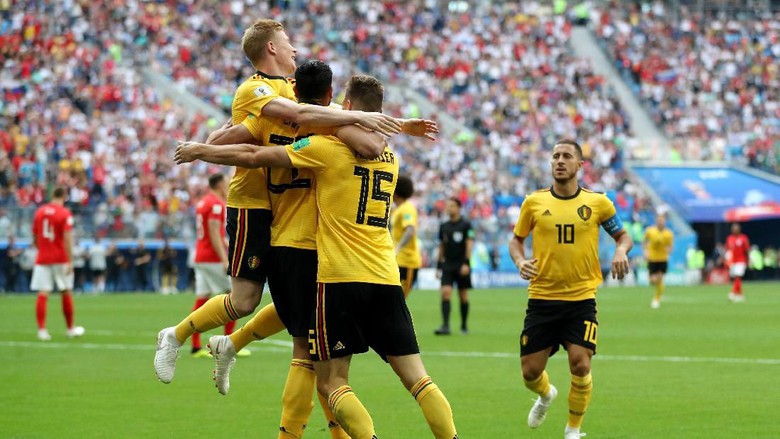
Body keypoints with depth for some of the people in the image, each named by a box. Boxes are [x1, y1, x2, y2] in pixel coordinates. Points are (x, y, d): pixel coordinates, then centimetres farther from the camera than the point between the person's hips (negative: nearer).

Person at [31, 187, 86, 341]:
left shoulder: (39, 211, 6)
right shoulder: (65, 214, -7)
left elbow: (34, 238, 15)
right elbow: (67, 238, -15)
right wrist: (70, 261, -16)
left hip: (42, 259, 3)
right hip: (60, 258, -3)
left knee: (43, 294, -4)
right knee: (66, 293, 11)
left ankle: (42, 329, -14)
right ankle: (70, 328, 20)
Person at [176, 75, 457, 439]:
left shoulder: (329, 147, -3)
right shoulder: (389, 158, 14)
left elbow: (254, 156, 0)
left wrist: (200, 150, 15)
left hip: (341, 278, -5)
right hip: (386, 278, 5)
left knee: (331, 382, 1)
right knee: (416, 377, 3)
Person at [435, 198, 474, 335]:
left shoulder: (465, 225, -2)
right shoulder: (443, 226, 10)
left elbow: (469, 245, -7)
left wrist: (466, 263, -17)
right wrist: (439, 265, 15)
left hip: (462, 266, -3)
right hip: (447, 266, 3)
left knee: (463, 296, 5)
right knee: (445, 292, -12)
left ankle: (464, 325, 18)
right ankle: (445, 325, -18)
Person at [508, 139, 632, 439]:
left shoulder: (597, 203, 1)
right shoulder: (534, 202, 3)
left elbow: (623, 235, 14)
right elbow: (516, 240, 15)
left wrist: (621, 250, -9)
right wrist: (520, 260, -6)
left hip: (581, 299, -1)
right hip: (541, 298, 1)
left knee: (580, 364, -15)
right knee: (530, 371, 1)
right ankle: (546, 395, 40)